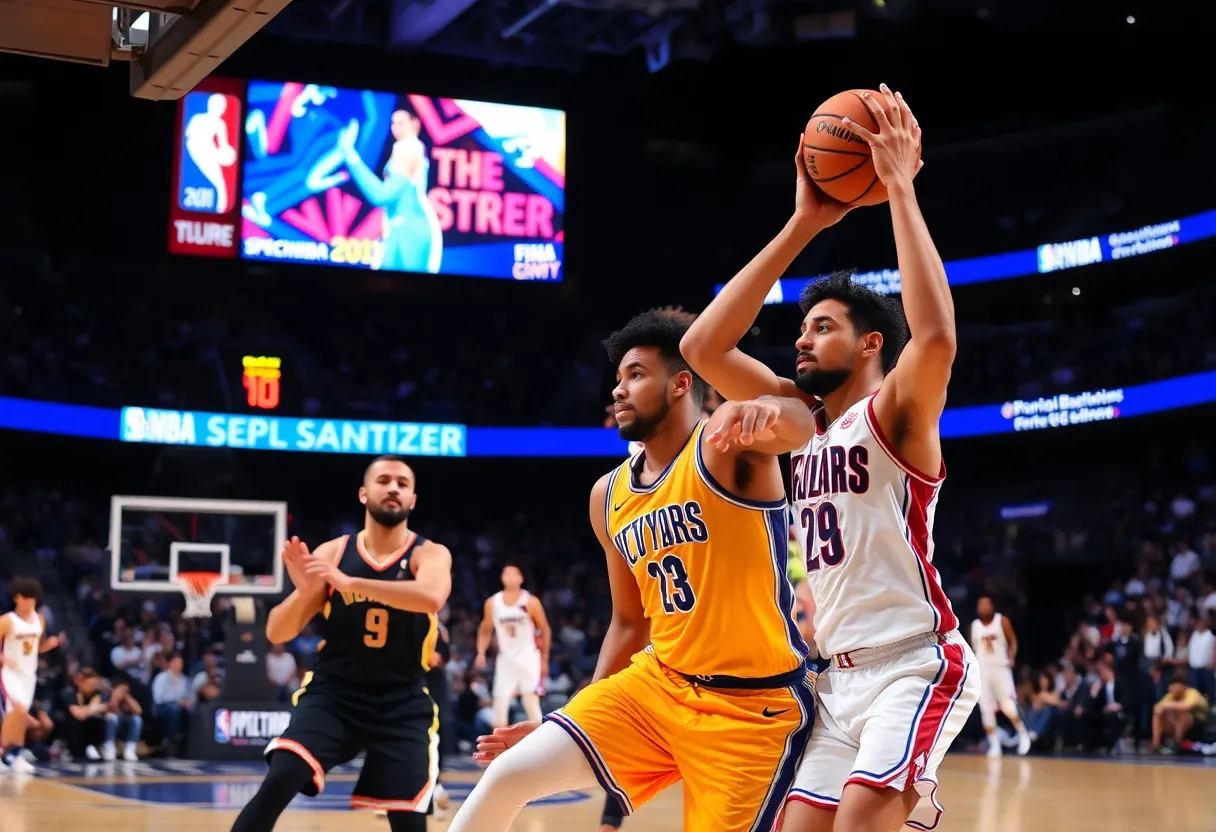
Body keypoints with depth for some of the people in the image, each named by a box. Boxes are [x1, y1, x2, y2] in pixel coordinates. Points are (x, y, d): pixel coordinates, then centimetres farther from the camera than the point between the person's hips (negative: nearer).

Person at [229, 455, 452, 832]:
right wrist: (303, 591, -23)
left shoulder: (430, 554, -5)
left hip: (402, 704, 0)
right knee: (276, 786, -19)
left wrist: (349, 582, -38)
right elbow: (276, 634, -1)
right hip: (331, 694, 1)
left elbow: (431, 598, -31)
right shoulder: (332, 553, 0)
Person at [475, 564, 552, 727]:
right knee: (499, 706, 0)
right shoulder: (492, 603, 1)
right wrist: (481, 652, -3)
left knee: (532, 706, -9)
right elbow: (485, 631, 13)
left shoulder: (531, 602, -8)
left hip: (528, 658, -3)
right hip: (506, 659, 3)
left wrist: (544, 660, 1)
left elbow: (545, 631, 1)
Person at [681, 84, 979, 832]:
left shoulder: (895, 410, -6)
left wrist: (900, 188, -24)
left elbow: (936, 338, -30)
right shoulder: (805, 417, 13)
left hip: (918, 664, -8)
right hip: (842, 676, 8)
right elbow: (702, 347, 4)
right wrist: (802, 225, 2)